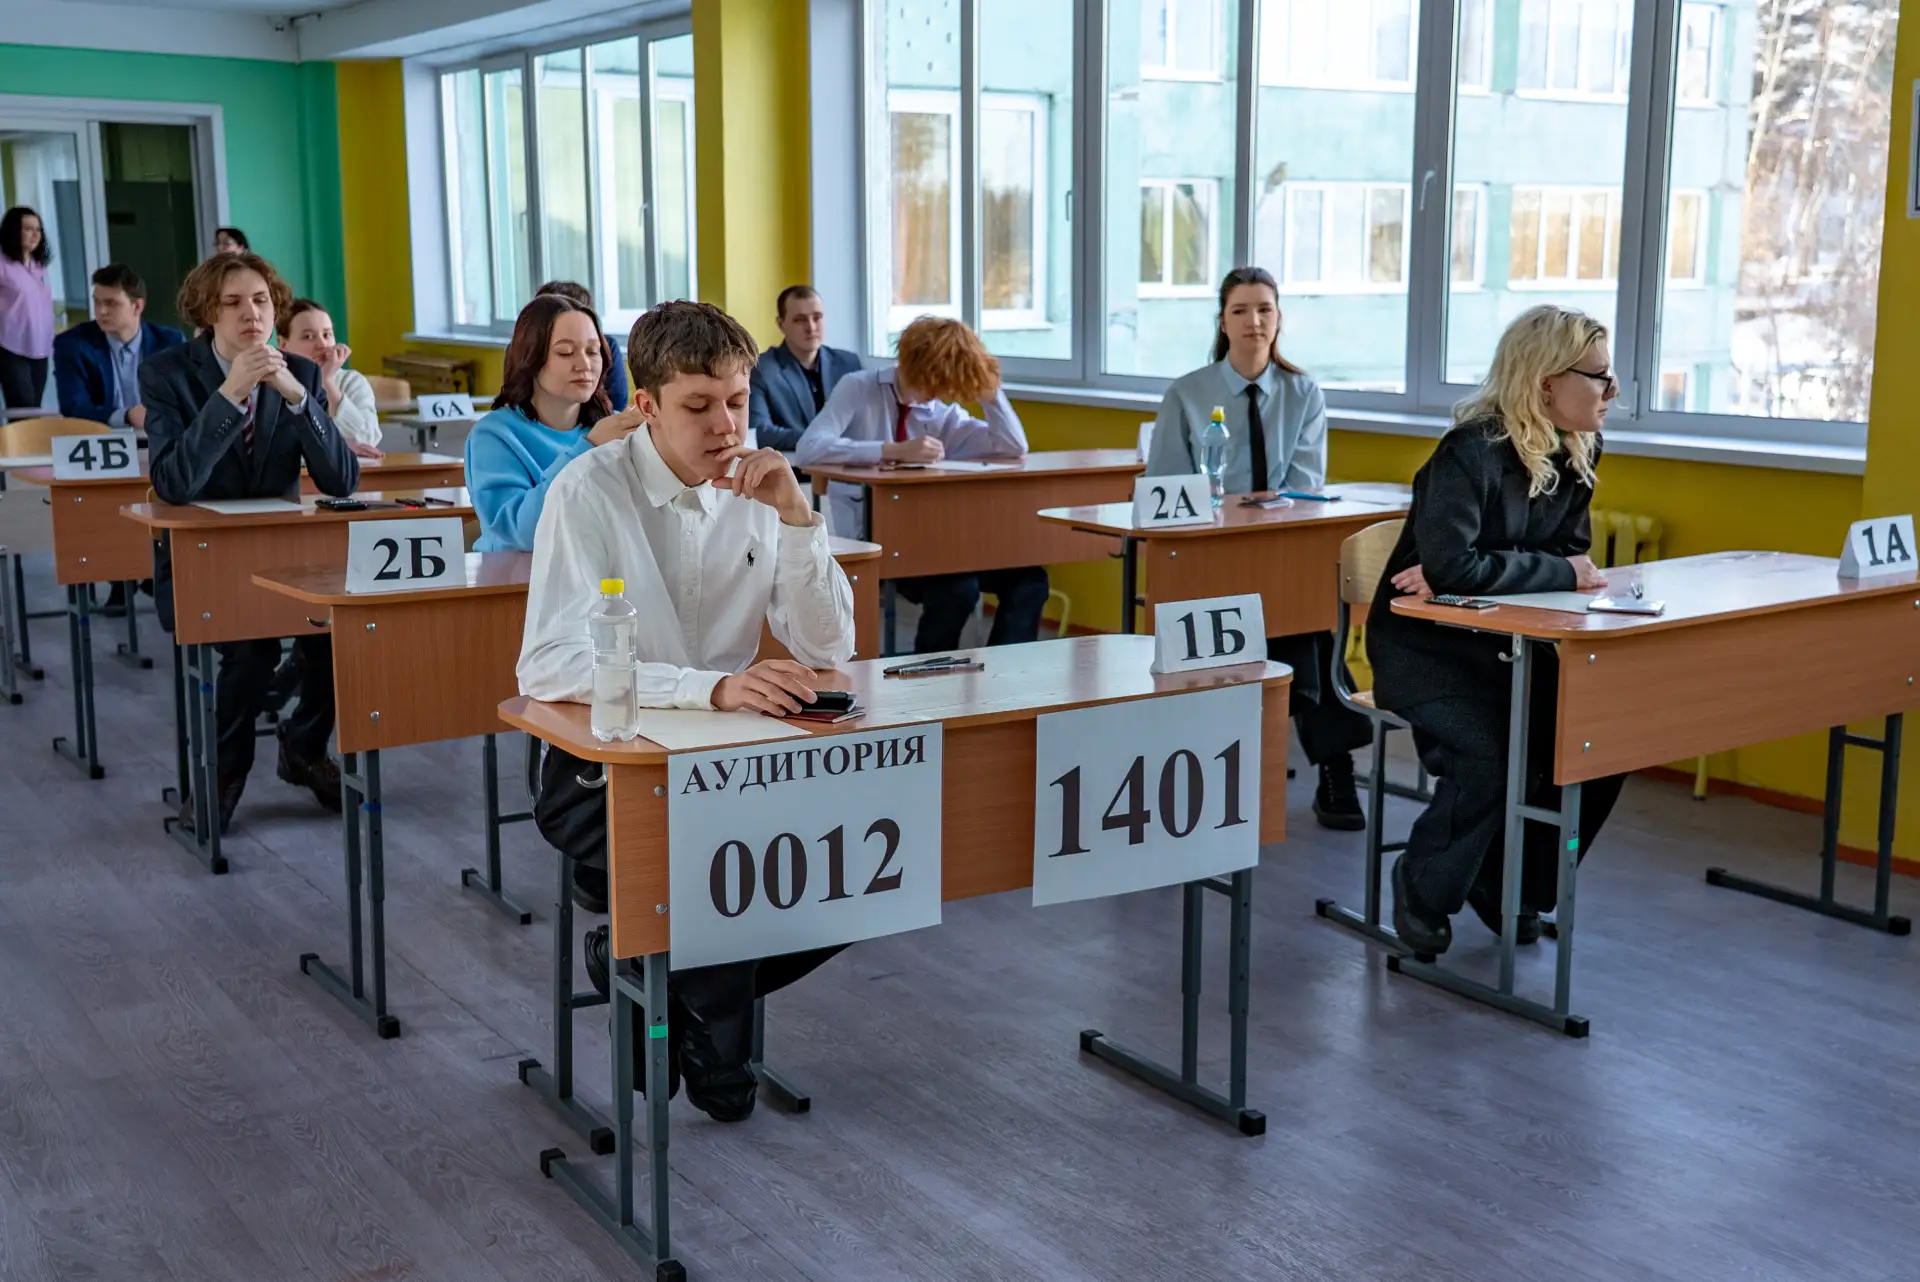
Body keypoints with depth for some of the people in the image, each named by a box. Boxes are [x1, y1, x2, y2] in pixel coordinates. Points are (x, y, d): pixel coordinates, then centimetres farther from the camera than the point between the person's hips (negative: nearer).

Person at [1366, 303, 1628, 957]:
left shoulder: (1579, 453, 1)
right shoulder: (1472, 452, -22)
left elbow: (1569, 554, 1)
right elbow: (1451, 565, -33)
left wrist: (1463, 576, -17)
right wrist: (1560, 574, -22)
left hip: (1505, 642, 7)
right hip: (1421, 644, -7)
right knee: (1490, 755, -28)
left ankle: (1511, 886, 10)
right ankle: (1423, 886, 0)